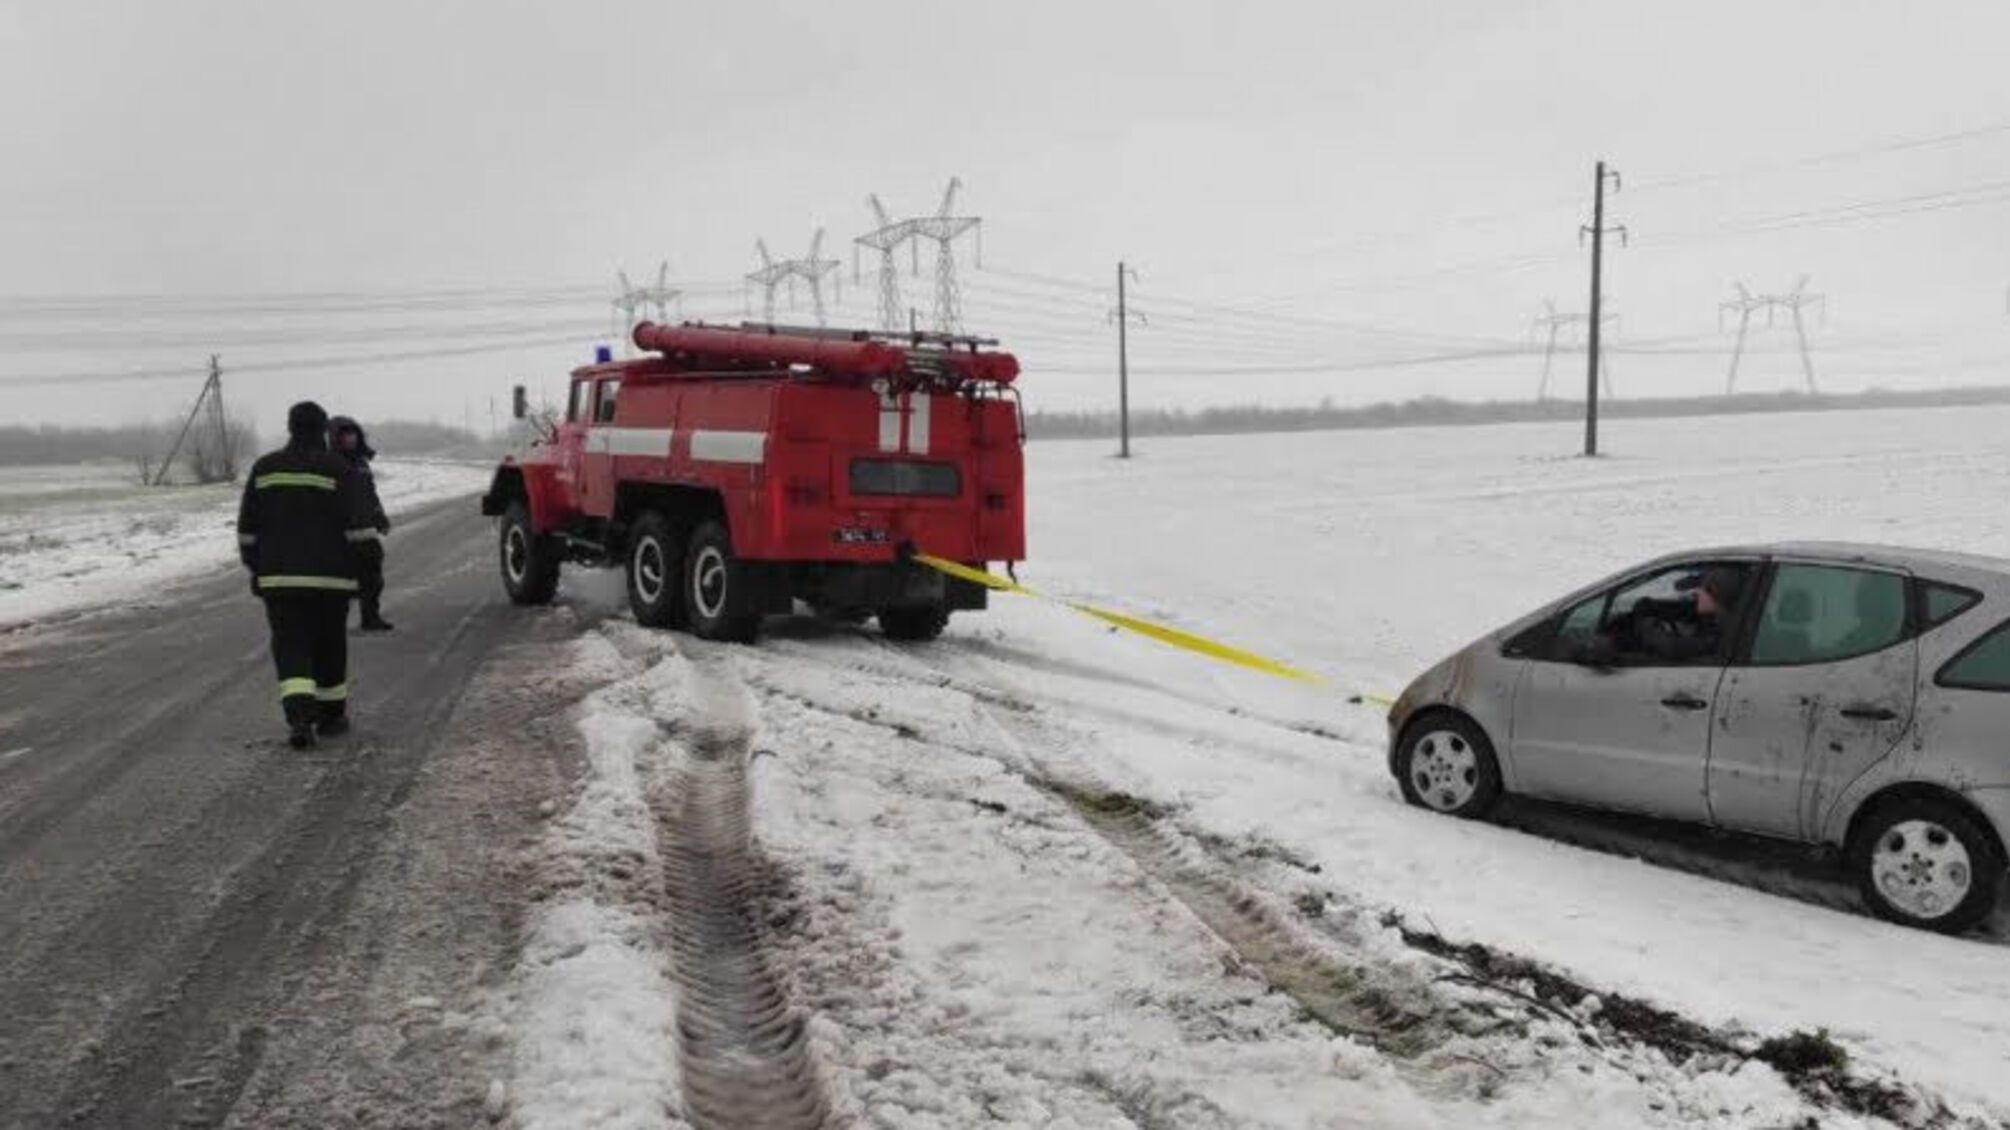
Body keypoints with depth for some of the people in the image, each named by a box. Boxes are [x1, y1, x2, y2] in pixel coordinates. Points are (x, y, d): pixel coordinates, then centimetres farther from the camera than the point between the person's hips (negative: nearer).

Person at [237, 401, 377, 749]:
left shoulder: (265, 468, 6)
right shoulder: (341, 471, -5)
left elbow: (247, 528, 9)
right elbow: (359, 528, -10)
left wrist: (256, 568, 18)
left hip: (278, 576, 2)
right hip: (329, 577, -2)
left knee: (290, 646, 1)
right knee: (329, 645, 11)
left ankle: (299, 716, -18)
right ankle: (331, 715, 21)